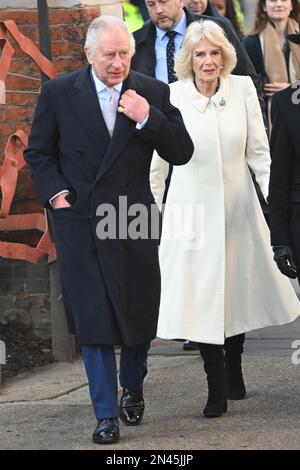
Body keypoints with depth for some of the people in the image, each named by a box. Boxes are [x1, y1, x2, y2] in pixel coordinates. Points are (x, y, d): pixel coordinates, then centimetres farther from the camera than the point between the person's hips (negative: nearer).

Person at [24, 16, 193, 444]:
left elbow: (182, 153, -5)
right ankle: (106, 414, 6)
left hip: (133, 221, 1)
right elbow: (38, 153, 9)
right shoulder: (59, 93, -2)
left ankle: (133, 389, 38)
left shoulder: (153, 94, -1)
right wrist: (55, 193, -5)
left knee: (139, 314, 12)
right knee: (93, 320, -2)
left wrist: (147, 118, -18)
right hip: (78, 222, -1)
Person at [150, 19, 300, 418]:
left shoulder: (243, 89, -5)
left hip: (237, 205, 2)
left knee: (239, 290, 14)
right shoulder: (171, 98, -9)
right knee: (201, 297, -1)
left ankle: (234, 370, 36)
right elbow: (157, 161, 0)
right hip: (192, 210, -2)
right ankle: (216, 389, 10)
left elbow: (259, 153, 1)